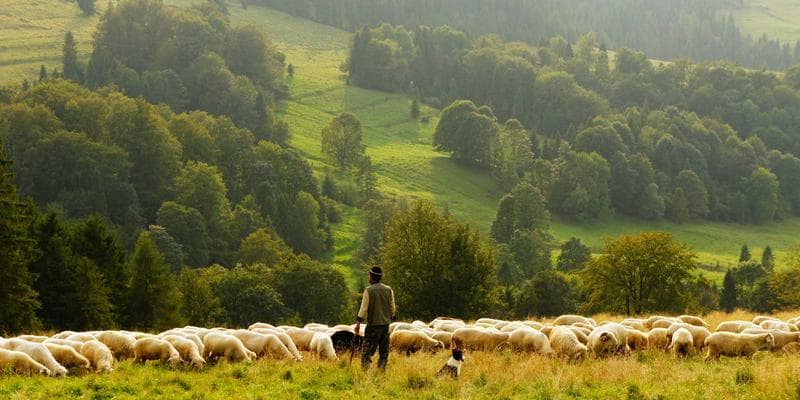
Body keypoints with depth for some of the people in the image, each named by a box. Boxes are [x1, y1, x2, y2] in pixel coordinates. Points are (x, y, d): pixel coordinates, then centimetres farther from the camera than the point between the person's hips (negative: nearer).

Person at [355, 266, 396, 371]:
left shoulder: (368, 290, -8)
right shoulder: (389, 290, 5)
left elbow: (363, 308, -9)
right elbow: (392, 308, 9)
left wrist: (358, 323, -5)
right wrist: (392, 318, 22)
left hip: (373, 324, -4)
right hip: (385, 323, 4)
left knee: (367, 350, -3)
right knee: (384, 351, 9)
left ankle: (365, 371, -14)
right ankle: (381, 371, 7)